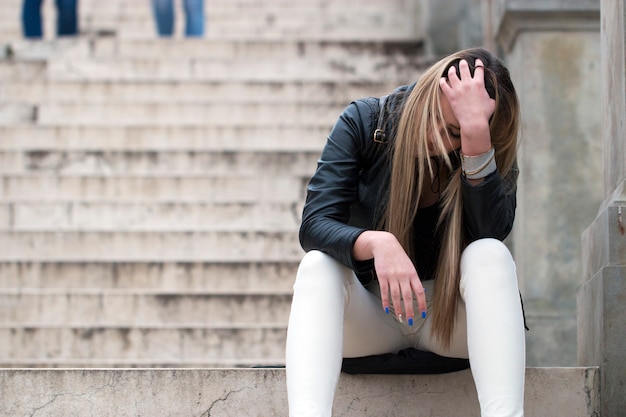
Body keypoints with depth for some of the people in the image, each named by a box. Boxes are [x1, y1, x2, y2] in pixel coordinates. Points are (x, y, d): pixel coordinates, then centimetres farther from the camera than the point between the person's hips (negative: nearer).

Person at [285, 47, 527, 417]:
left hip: (450, 326, 0)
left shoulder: (492, 155, -8)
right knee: (317, 266, -30)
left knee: (490, 255, -30)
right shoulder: (364, 123, -9)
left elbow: (492, 231, -28)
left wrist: (476, 133, -37)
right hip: (369, 323, 0)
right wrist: (376, 243, -40)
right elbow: (314, 226, -19)